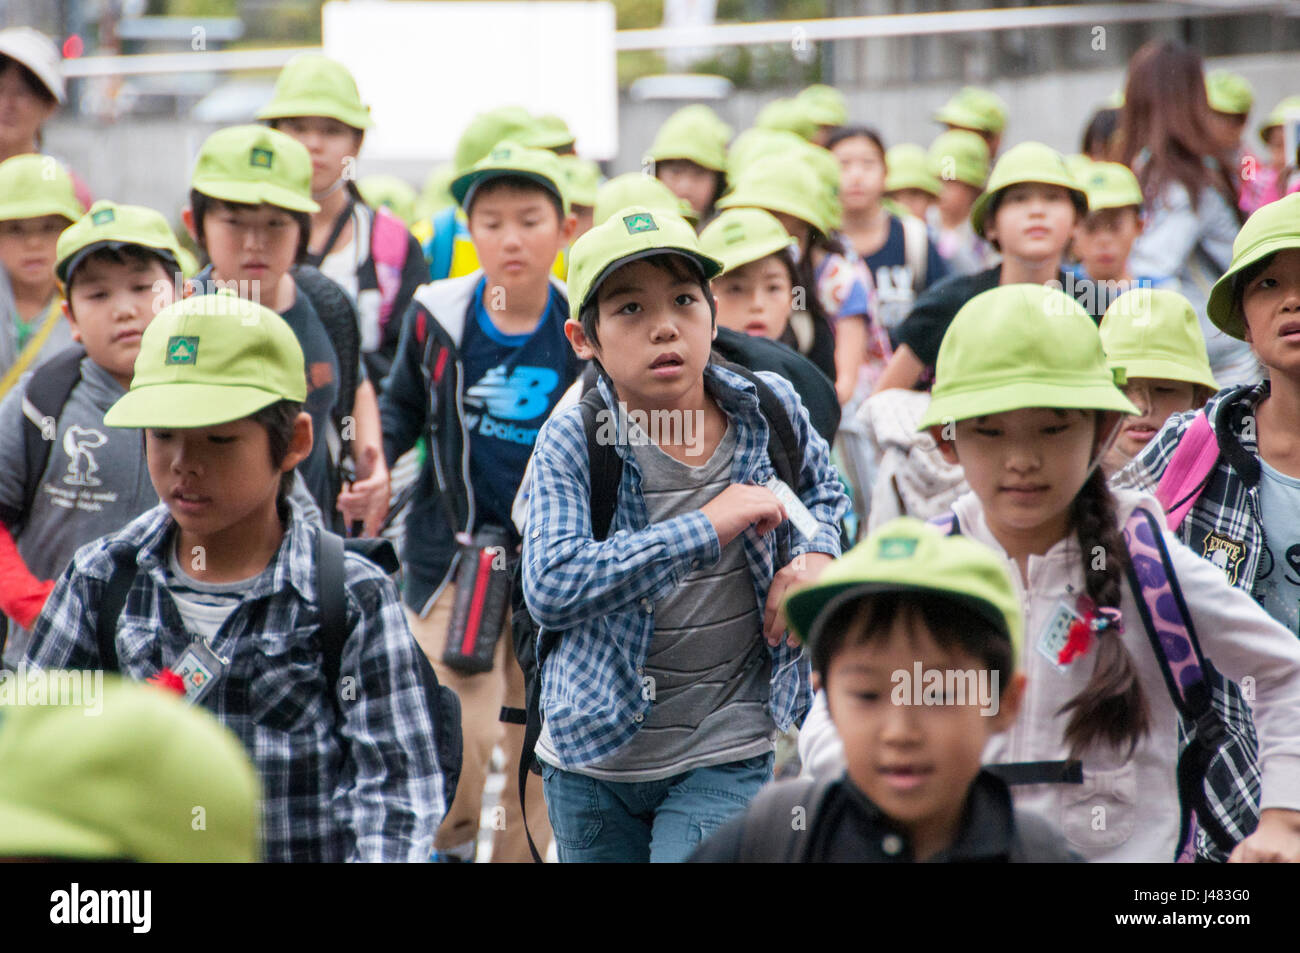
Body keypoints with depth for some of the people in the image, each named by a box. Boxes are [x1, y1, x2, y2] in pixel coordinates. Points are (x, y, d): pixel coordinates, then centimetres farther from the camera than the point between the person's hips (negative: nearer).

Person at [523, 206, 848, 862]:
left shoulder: (769, 408, -4)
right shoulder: (571, 442, -13)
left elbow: (824, 490, 20)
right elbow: (550, 588, -28)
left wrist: (815, 553, -4)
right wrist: (709, 527, -28)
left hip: (729, 758, 0)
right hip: (592, 761, 0)